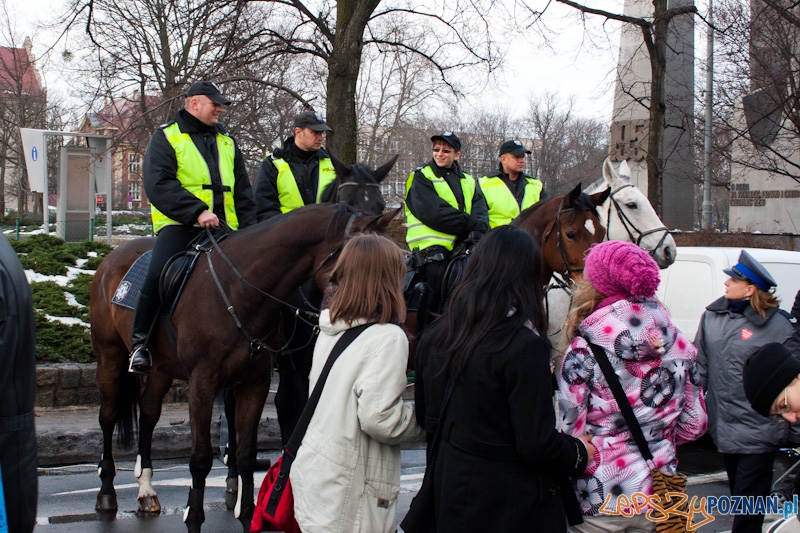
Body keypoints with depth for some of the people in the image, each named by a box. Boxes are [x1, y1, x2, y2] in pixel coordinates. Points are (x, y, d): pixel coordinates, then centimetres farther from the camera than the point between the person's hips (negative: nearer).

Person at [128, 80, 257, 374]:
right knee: (158, 273, -28)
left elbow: (243, 192, 26)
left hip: (224, 228, 6)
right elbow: (158, 184, -11)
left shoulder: (226, 142, 22)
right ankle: (140, 342, -15)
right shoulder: (166, 137, 4)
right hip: (180, 226, -6)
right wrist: (197, 211, -21)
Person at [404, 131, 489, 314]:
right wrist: (471, 223, -15)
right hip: (433, 245, -5)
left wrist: (480, 230, -16)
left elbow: (480, 211, 8)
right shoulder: (421, 178, 5)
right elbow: (434, 213, -9)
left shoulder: (468, 181, 22)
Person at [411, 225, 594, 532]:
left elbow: (424, 417, 11)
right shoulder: (525, 347, -21)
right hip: (509, 502, -6)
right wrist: (579, 455, -4)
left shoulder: (435, 337, 0)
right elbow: (537, 445, -22)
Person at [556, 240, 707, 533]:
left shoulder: (584, 351, -15)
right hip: (659, 498, 4)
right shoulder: (679, 345, -2)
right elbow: (694, 424, 4)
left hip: (600, 500, -4)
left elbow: (570, 432, -15)